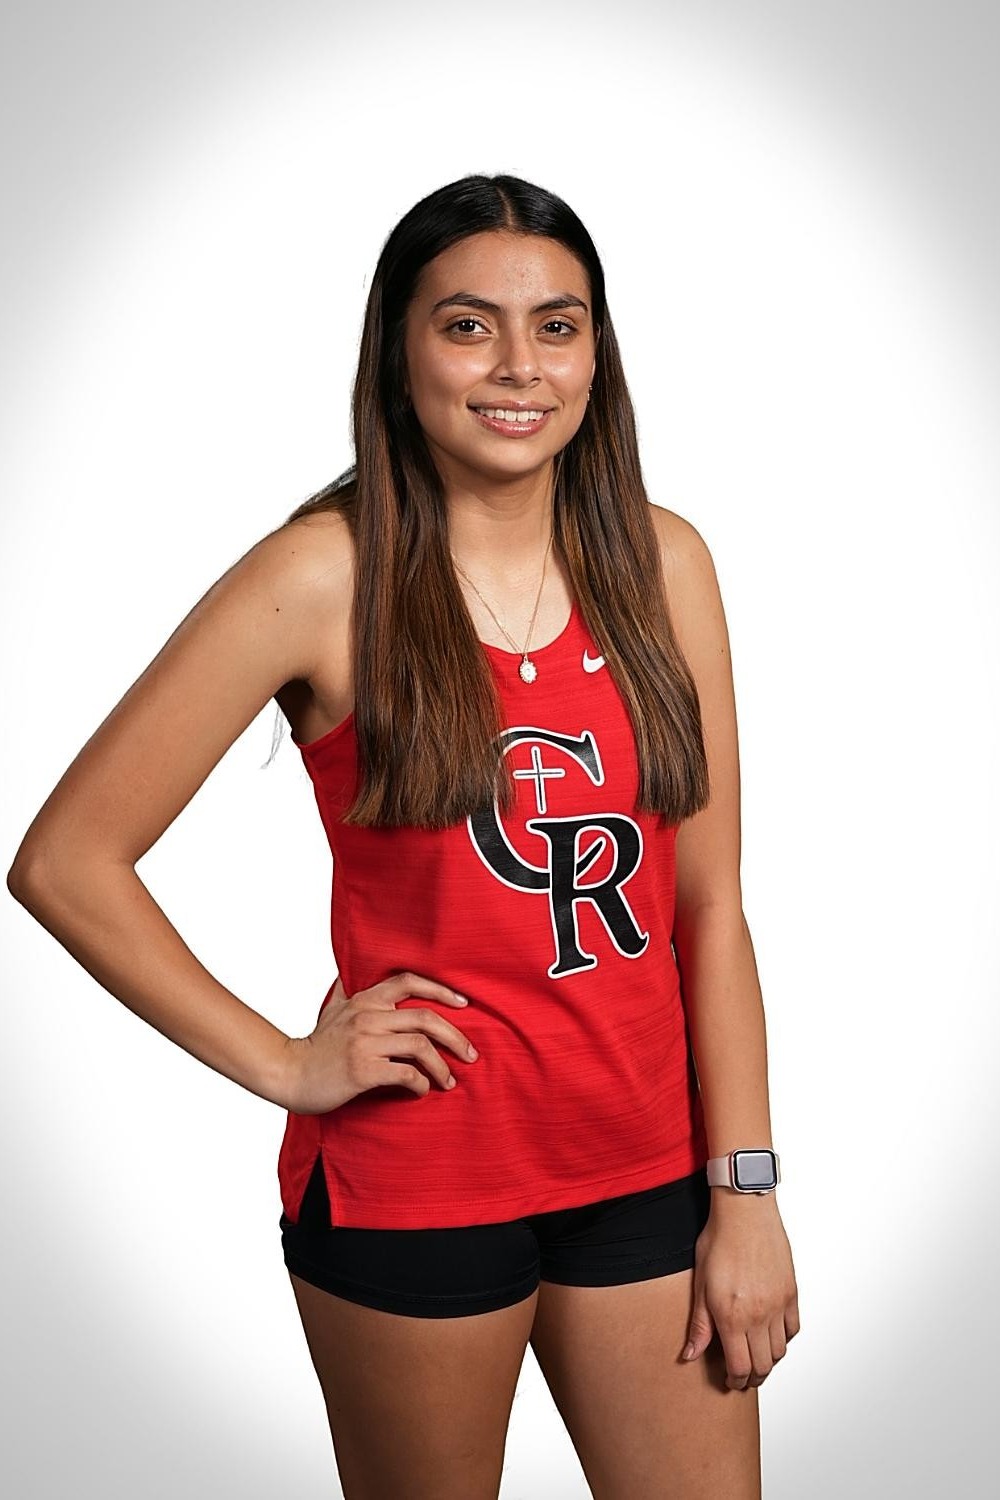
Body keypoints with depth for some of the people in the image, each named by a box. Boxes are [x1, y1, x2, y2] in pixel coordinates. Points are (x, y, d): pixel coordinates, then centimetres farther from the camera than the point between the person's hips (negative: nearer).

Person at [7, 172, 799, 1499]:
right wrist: (285, 1065, -9)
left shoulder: (661, 563, 0)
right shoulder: (325, 576, -12)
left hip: (646, 1164, 4)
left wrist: (744, 1195, -1)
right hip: (414, 1181, -3)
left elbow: (710, 906, 0)